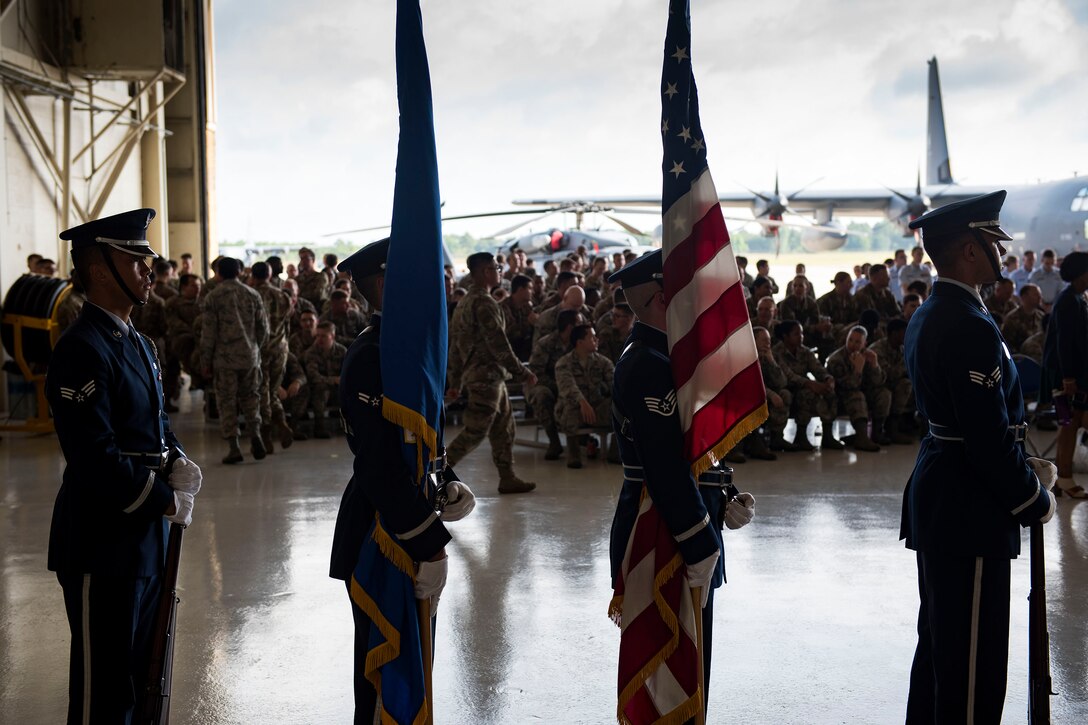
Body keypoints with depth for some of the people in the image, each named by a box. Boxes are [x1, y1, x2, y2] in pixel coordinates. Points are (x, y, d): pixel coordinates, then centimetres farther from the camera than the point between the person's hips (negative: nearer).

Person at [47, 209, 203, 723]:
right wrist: (168, 500, -15)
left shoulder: (136, 342, 13)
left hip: (145, 540, 9)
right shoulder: (82, 351, -19)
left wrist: (179, 464, -1)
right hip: (103, 549, -9)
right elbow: (97, 462, -25)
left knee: (140, 678, 20)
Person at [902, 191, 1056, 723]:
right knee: (972, 660, -1)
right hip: (968, 512, -10)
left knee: (939, 644, 21)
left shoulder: (928, 316, 10)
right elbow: (989, 436, -23)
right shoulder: (970, 327, -21)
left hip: (937, 500, 10)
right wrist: (1035, 500, -9)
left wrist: (1026, 466, 11)